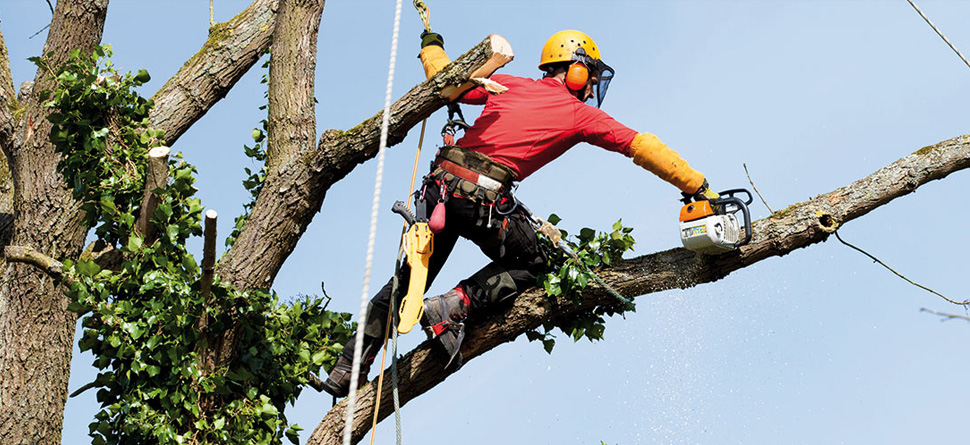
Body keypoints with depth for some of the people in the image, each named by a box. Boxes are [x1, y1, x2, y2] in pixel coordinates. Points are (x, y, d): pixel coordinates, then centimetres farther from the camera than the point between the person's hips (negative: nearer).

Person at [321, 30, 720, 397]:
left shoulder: (508, 85, 19)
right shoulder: (581, 114, 9)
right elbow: (642, 147, 9)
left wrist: (431, 47, 45)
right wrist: (698, 187, 13)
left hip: (441, 186, 5)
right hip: (485, 200, -5)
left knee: (411, 277, 18)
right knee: (530, 265, 21)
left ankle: (348, 368, 16)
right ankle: (456, 305, -3)